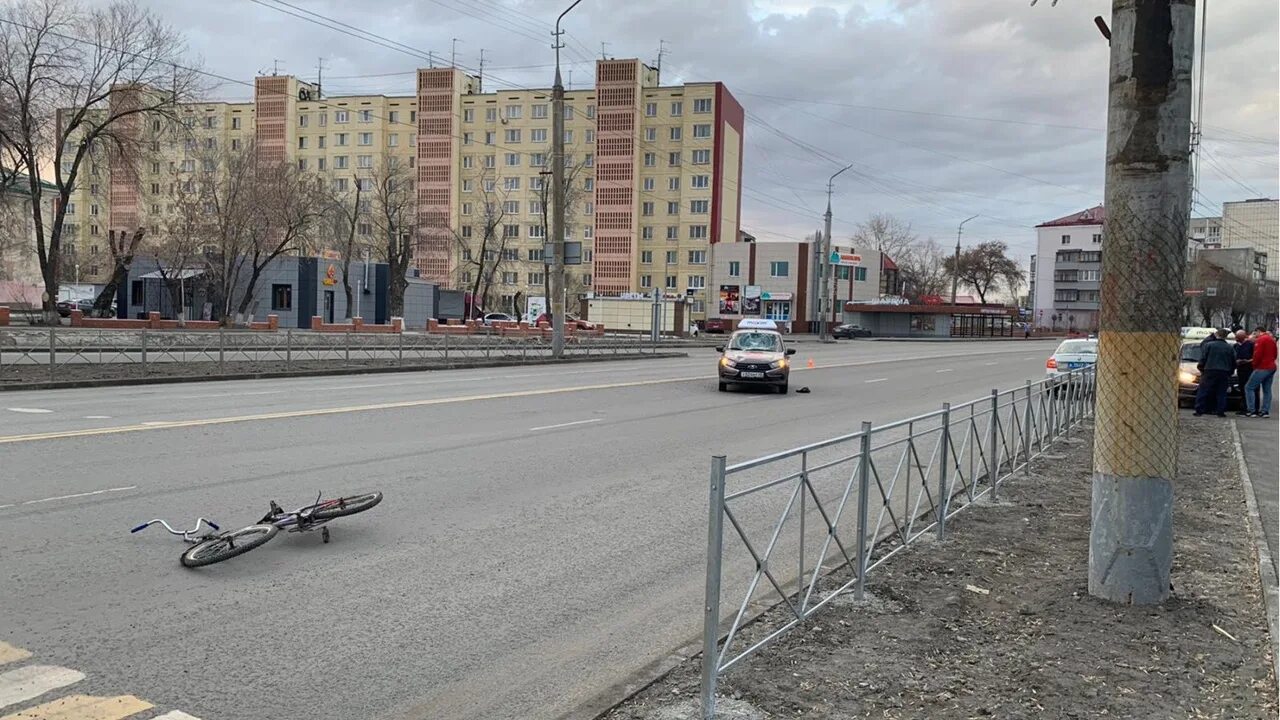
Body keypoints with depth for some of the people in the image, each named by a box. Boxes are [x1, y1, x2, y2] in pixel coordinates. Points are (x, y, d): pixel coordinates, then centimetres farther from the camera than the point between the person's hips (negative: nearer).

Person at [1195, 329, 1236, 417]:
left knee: (1203, 392, 2)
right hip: (1224, 373, 3)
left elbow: (1202, 359, -4)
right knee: (1221, 393, 7)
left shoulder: (1208, 345, -1)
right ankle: (1220, 411, 4)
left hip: (1209, 371, -3)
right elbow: (1234, 363, 14)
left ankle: (1199, 410, -2)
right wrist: (1230, 372, 24)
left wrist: (1200, 367, 10)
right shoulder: (1230, 348, 10)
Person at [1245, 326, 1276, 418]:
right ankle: (1265, 411, 9)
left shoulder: (1260, 339, -11)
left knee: (1249, 388, -5)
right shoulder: (1272, 340, 18)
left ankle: (1252, 410, -10)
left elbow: (1257, 354, -18)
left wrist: (1254, 364, -4)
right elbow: (1274, 354, 22)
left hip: (1262, 368, -9)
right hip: (1272, 367, 9)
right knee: (1267, 390, 11)